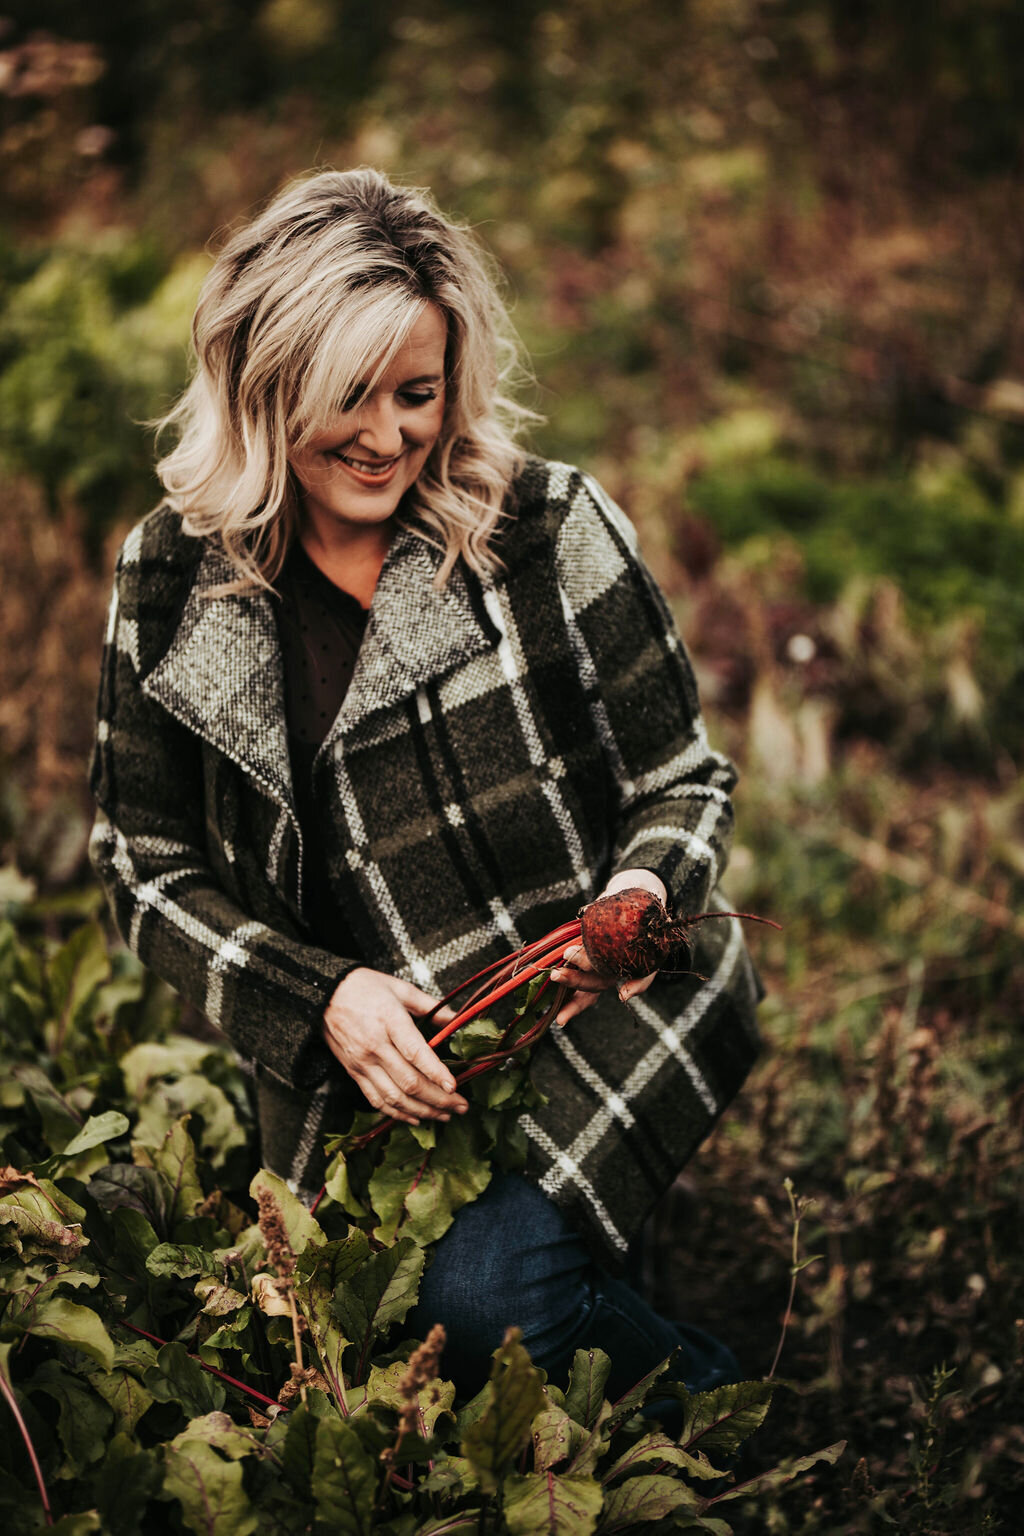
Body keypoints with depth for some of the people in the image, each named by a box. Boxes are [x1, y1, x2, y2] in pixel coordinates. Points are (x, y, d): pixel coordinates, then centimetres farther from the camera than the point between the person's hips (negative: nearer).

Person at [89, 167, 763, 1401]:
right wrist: (323, 996, -14)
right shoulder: (172, 581, -2)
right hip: (360, 1070, 4)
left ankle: (704, 1406, 8)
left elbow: (682, 785, -1)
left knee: (478, 1297, -24)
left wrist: (634, 900, -24)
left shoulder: (551, 529, -9)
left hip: (596, 1028, -4)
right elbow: (148, 864, 2)